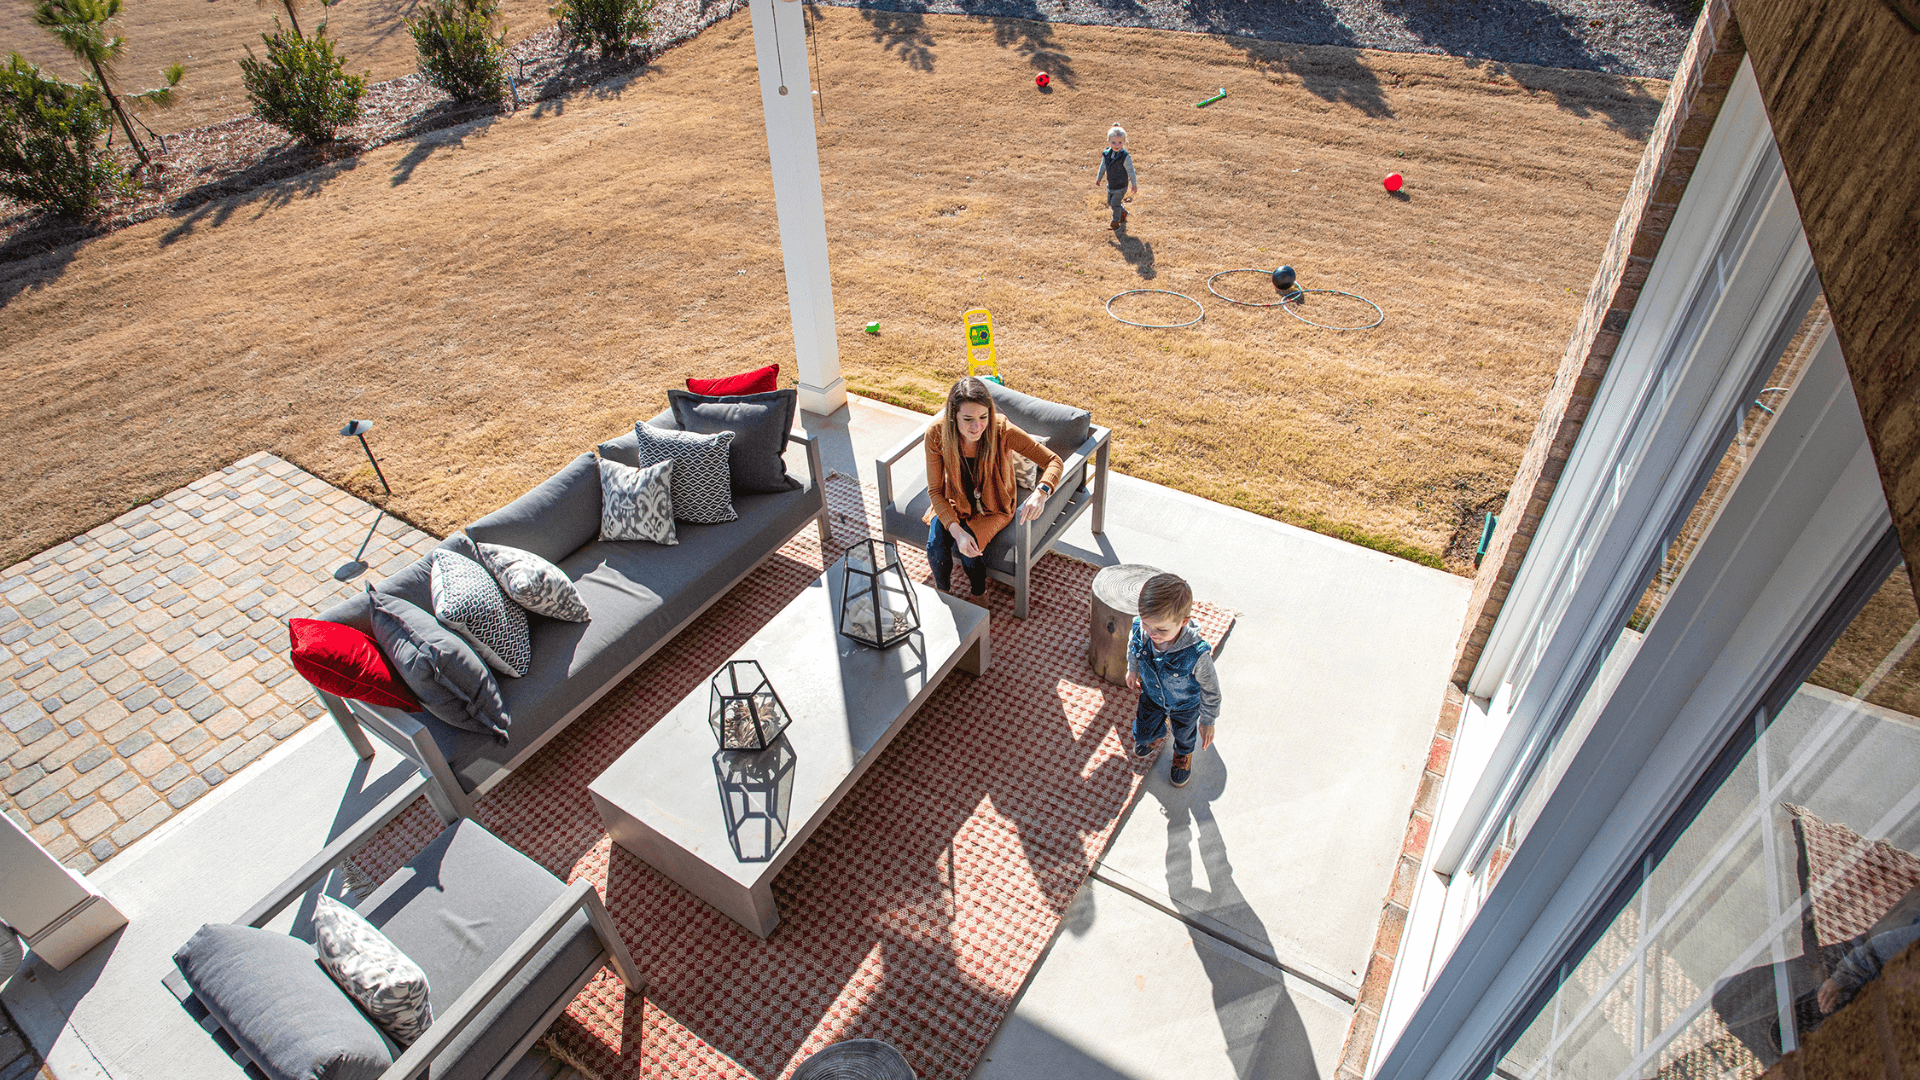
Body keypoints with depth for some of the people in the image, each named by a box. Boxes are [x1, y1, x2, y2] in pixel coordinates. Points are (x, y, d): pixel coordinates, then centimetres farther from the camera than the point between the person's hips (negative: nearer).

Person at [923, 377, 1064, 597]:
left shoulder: (1002, 430, -30)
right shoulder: (936, 433, -26)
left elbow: (1054, 461, -25)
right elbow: (935, 491, -17)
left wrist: (1041, 492, -46)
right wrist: (956, 530, -31)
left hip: (992, 505, -1)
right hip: (954, 503, 2)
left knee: (969, 551, -22)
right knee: (935, 548, -19)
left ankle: (980, 596, 12)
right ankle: (943, 595, 15)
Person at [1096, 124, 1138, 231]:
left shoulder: (1125, 157, -22)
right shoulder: (1106, 154, -7)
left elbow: (1130, 171, -14)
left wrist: (1134, 184, -8)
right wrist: (1099, 177, 22)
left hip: (1121, 186, -7)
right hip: (1110, 185, 7)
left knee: (1115, 203, -6)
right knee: (1110, 202, 20)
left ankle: (1115, 222, 17)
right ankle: (1123, 212, 46)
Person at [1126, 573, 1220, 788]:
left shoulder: (1197, 653, -47)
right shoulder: (1139, 629, -36)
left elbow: (1210, 689, -27)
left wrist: (1208, 722, -12)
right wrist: (1132, 669, 11)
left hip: (1186, 705, -2)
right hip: (1152, 696, 3)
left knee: (1185, 733, 31)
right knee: (1142, 732, 28)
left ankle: (1183, 755, 66)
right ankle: (1157, 736, 65)